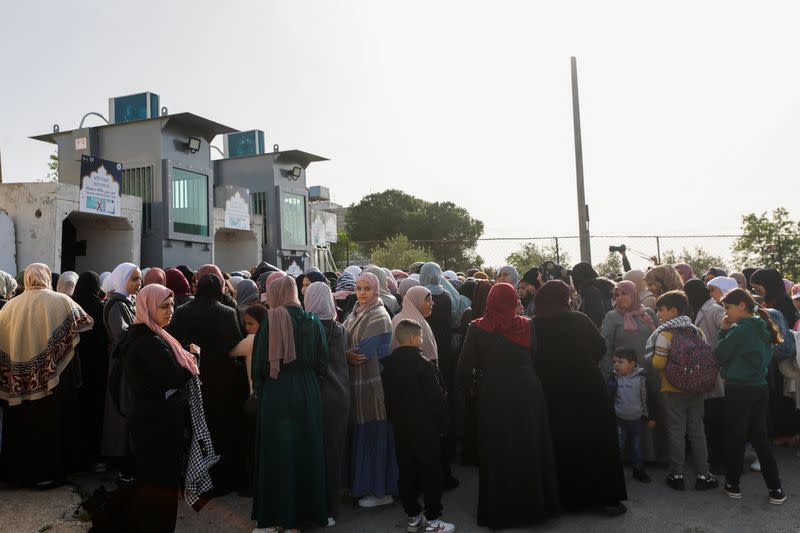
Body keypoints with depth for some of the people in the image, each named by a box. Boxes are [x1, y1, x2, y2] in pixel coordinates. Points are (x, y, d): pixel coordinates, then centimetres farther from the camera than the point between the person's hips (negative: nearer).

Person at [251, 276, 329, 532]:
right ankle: (310, 508, 25)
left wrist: (258, 389, 6)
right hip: (307, 393, 3)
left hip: (276, 394, -3)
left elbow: (259, 361, -9)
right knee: (307, 450, 15)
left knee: (279, 453, 9)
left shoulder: (270, 321, -9)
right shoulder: (312, 321, -1)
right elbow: (322, 361, 0)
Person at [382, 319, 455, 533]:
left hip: (400, 427, 6)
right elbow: (436, 397, -16)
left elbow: (388, 397, 10)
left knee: (406, 472, 12)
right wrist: (442, 423, -4)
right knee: (430, 473, 4)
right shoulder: (423, 363, -17)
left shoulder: (388, 364, 2)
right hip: (425, 427, -6)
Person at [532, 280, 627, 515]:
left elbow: (533, 360, -1)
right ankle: (608, 498, 17)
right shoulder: (579, 319, -12)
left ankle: (568, 498, 24)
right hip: (588, 388, -2)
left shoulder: (535, 326, -8)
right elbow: (601, 347, -6)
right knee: (597, 442, 11)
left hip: (554, 394, 2)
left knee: (563, 445, 15)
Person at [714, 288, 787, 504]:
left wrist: (724, 331, -6)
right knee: (760, 438, 14)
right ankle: (775, 488, 15)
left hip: (739, 389, -7)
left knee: (735, 438, 6)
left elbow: (719, 355, -14)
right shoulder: (763, 328, 7)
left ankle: (733, 484, 18)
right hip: (760, 388, 7)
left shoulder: (740, 329, -18)